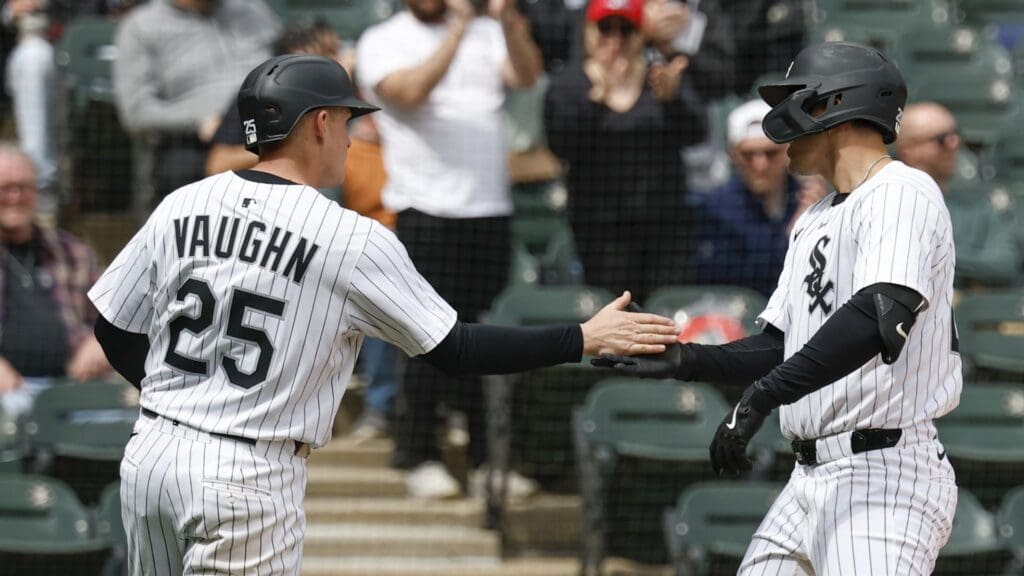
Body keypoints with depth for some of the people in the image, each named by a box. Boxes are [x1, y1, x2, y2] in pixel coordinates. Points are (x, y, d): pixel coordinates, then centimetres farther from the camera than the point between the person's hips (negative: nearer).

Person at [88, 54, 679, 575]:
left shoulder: (181, 206, 5)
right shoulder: (353, 239, -10)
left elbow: (115, 333, 11)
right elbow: (456, 350, -6)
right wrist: (586, 339, 2)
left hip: (150, 452, 6)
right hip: (248, 476, -6)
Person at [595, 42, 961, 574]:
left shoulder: (901, 192, -10)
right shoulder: (813, 223, 20)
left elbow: (881, 317, -27)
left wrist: (762, 396, -31)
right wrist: (686, 361, 5)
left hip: (883, 478, -10)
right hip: (811, 479, 10)